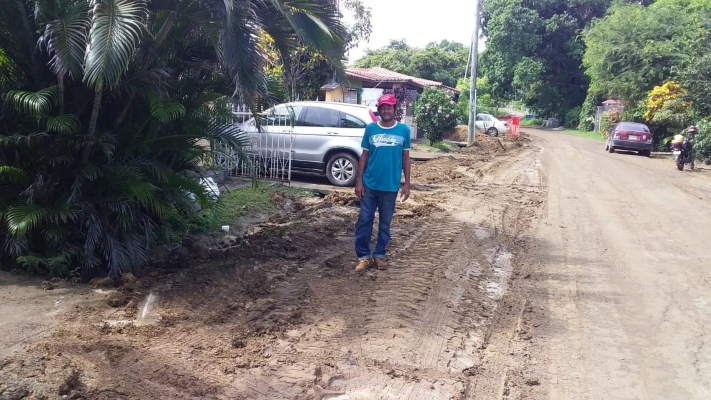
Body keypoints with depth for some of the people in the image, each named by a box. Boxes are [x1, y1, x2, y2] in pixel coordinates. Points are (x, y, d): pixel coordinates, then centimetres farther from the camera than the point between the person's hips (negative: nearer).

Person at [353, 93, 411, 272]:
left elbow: (406, 158, 4)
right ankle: (364, 256, 14)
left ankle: (379, 254, 25)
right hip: (369, 184, 0)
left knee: (385, 222, 10)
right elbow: (364, 155, 4)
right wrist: (359, 181, -1)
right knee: (364, 221, 3)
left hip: (391, 186, 0)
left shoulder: (404, 130, -1)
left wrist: (407, 183, 1)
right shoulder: (370, 128, 0)